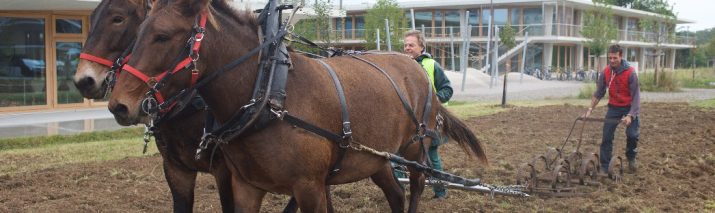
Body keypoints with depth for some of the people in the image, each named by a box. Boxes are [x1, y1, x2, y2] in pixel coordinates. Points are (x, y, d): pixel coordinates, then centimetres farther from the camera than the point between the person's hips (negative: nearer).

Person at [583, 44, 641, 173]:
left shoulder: (630, 72, -21)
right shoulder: (606, 72, -9)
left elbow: (636, 96, -22)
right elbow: (599, 92, 0)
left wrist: (630, 115, -31)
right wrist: (590, 109, -8)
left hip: (629, 107, -3)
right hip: (614, 107, 3)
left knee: (632, 134, -12)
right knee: (607, 136, -2)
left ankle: (631, 158, 19)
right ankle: (604, 167, 5)